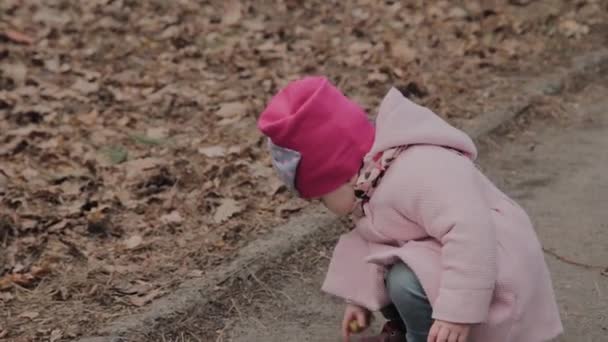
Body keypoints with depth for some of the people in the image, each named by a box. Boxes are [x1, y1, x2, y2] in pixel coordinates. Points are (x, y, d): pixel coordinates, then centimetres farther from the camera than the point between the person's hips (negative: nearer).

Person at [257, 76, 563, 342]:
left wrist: (457, 311, -40)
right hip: (437, 256, 10)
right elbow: (368, 240, 16)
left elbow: (469, 232, -40)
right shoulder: (372, 179, 2)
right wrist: (358, 298, 15)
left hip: (491, 265, -10)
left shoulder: (416, 175, -32)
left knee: (408, 281, -32)